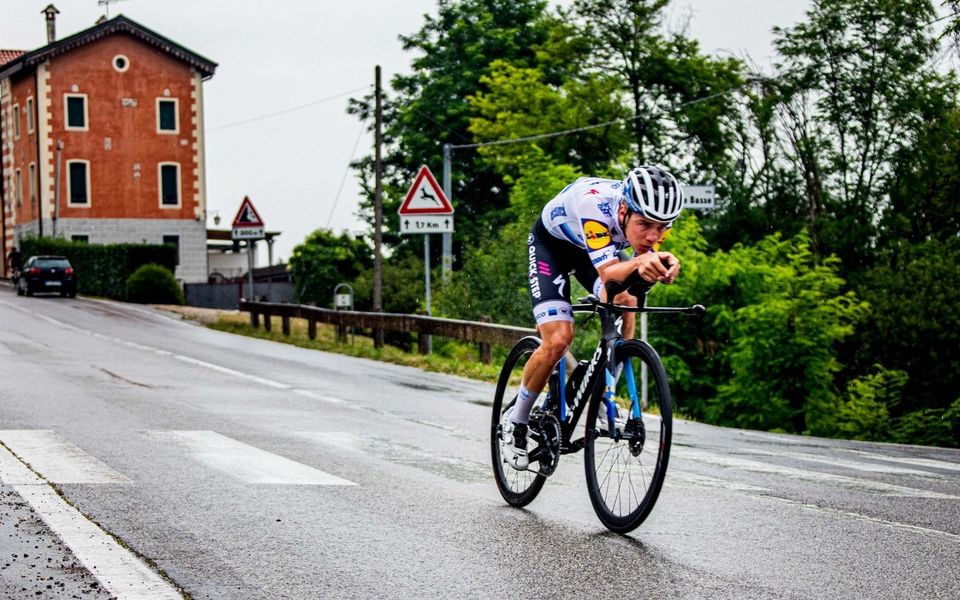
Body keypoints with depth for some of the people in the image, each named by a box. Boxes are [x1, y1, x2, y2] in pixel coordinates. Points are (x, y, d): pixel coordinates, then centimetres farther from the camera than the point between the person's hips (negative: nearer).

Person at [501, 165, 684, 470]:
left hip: (595, 244, 5)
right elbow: (608, 274, -46)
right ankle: (515, 422, 2)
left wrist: (662, 266, -50)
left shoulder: (653, 214, -29)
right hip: (551, 242, -5)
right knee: (558, 340, -19)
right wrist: (636, 263, -67)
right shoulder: (595, 203, -43)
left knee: (625, 301, -24)